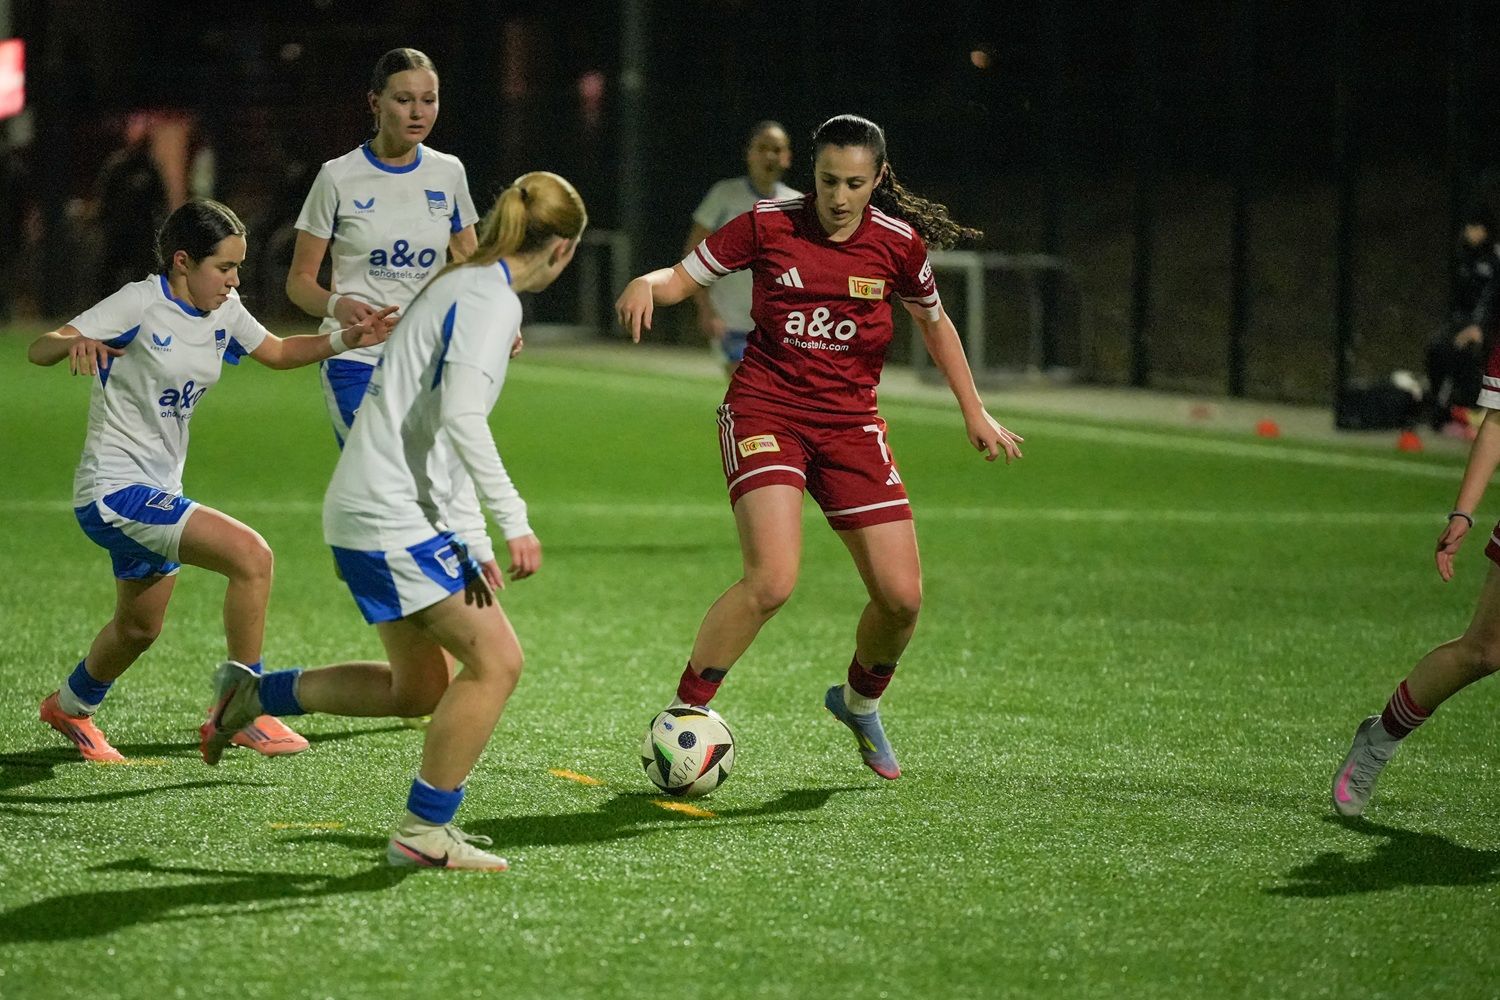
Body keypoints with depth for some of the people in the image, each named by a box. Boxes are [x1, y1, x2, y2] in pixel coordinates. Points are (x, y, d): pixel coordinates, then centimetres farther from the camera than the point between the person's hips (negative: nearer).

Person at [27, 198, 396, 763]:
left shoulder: (224, 312, 4)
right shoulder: (141, 304, -18)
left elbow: (278, 353, 21)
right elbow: (38, 350, -24)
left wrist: (348, 339, 5)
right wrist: (74, 342, -48)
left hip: (158, 491, 9)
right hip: (114, 489, -9)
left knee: (139, 629, 24)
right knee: (251, 555, -23)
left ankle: (70, 707, 52)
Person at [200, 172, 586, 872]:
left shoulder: (460, 283, 16)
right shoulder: (493, 299, -14)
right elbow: (461, 414, -27)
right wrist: (513, 521, -27)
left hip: (366, 508, 10)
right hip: (393, 517, -10)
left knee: (421, 687, 17)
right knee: (496, 660, -11)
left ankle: (252, 694, 26)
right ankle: (424, 832, -5)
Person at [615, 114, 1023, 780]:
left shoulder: (898, 243, 0)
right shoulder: (768, 224, -6)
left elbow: (934, 322, 16)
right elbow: (686, 276, 2)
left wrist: (974, 412, 17)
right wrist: (647, 286, -21)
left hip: (849, 420, 3)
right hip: (765, 409, -3)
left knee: (902, 597, -2)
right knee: (771, 581, -24)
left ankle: (859, 702, 30)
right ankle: (684, 714, -8)